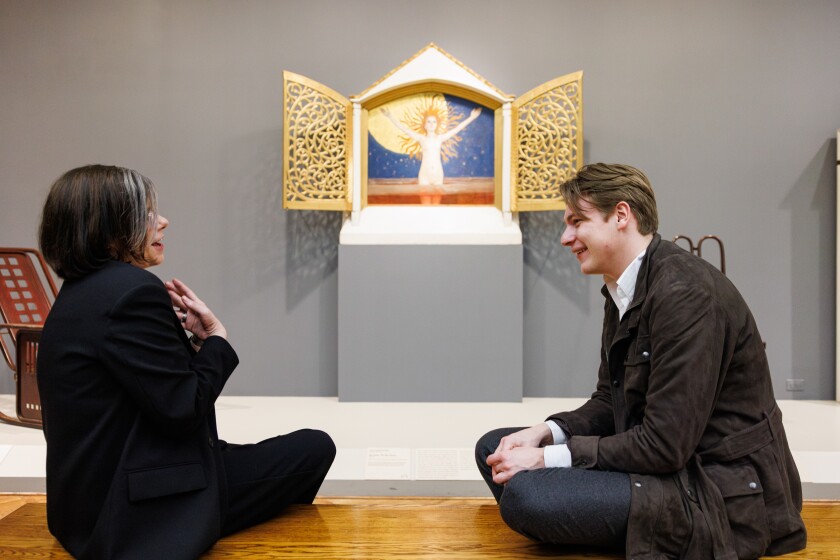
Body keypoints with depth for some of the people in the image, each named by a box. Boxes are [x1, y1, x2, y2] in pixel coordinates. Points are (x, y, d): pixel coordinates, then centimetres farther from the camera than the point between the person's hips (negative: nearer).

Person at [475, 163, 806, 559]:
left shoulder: (686, 292, -22)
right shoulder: (622, 291, 7)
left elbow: (664, 444, -24)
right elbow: (609, 402, 14)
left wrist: (548, 458, -18)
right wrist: (545, 433, -5)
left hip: (723, 494, -9)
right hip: (665, 462, 9)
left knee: (523, 492, -27)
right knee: (495, 449, 5)